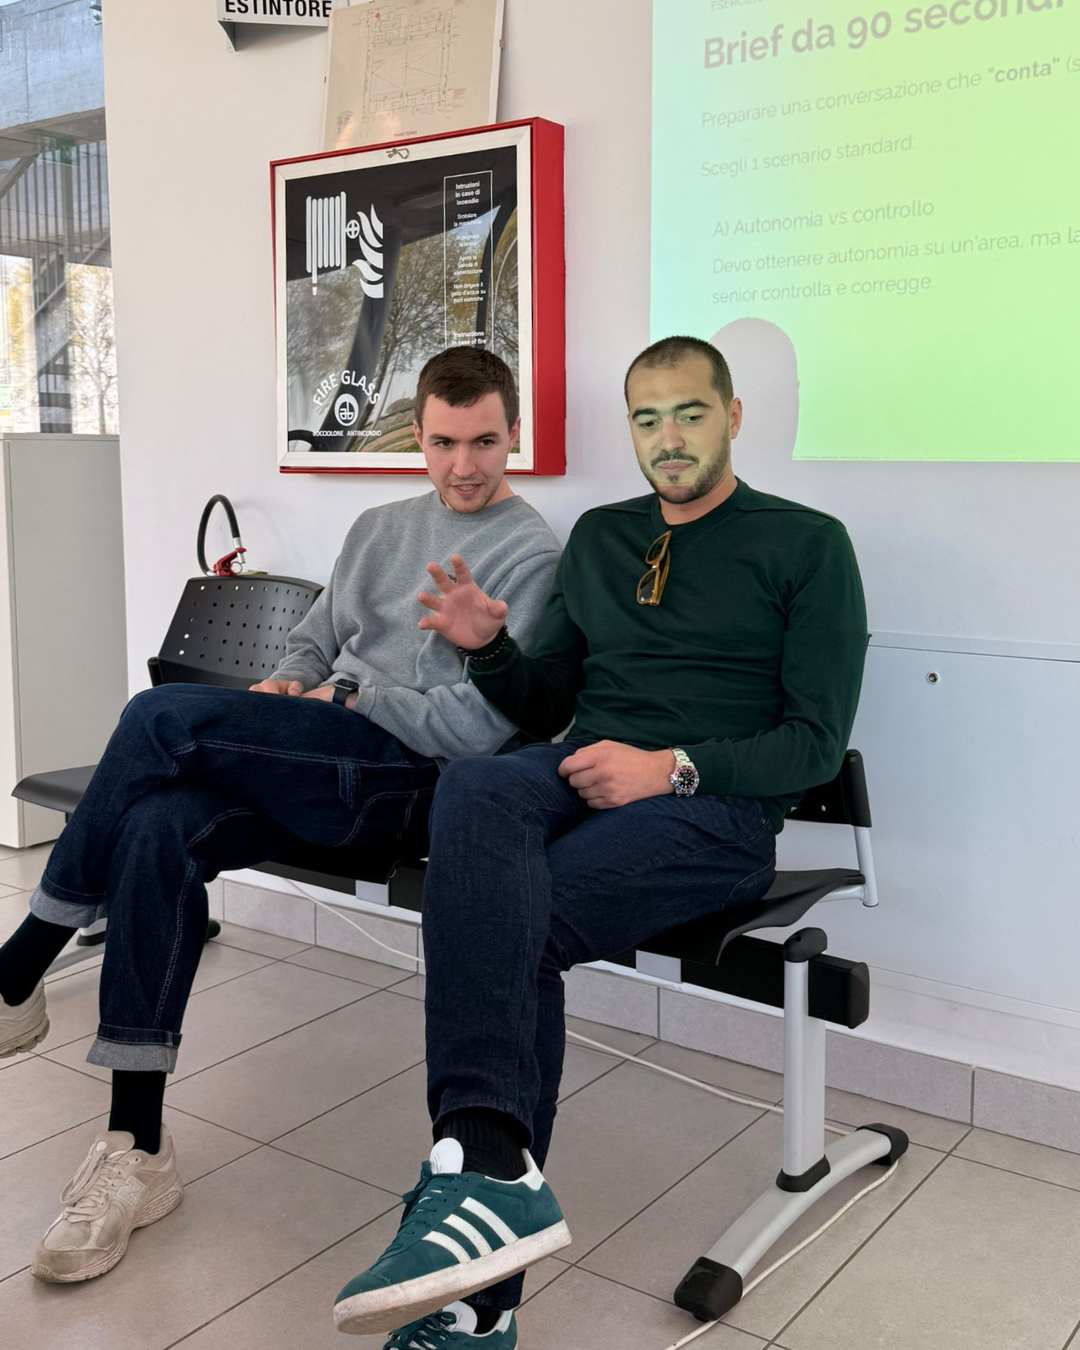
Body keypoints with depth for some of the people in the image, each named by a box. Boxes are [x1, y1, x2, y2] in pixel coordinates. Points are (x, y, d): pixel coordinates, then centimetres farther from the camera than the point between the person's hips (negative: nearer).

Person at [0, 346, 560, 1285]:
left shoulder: (532, 554, 0)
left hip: (413, 779, -6)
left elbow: (481, 725, -10)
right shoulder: (380, 529, 23)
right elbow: (312, 643, 26)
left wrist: (345, 700, -5)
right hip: (313, 766, 6)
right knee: (158, 831, -25)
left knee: (163, 716, -23)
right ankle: (137, 1149, -19)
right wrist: (284, 691, 3)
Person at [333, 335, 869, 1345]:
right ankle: (491, 1166, -44)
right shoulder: (599, 538, 24)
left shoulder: (806, 545, 8)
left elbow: (815, 742, -1)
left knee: (515, 922, -32)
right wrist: (489, 647, 1)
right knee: (473, 787, -34)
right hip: (577, 774, 4)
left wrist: (672, 767, -15)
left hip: (713, 808, -3)